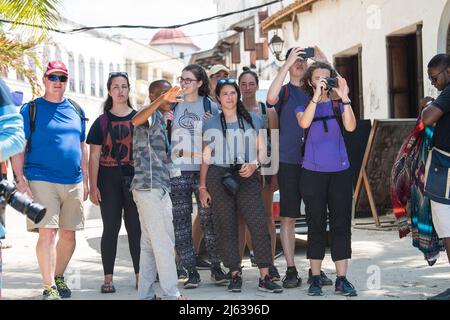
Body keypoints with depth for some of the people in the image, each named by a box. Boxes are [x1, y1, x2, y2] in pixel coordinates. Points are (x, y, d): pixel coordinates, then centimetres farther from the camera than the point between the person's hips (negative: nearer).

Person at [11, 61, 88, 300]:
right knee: (47, 232, -11)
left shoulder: (76, 110, 15)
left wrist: (85, 180, 15)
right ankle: (49, 287, -8)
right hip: (41, 180, -5)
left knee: (68, 234, 9)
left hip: (73, 182, 5)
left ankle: (58, 277, 26)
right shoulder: (31, 109, 1)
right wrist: (20, 179, -12)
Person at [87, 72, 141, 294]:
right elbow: (94, 156, 2)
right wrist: (93, 186, -5)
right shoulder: (102, 122, 5)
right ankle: (108, 278, 7)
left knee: (136, 228, 2)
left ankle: (139, 275, 10)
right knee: (111, 228, 2)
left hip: (134, 178, 1)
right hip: (109, 179, -1)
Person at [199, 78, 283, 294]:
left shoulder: (253, 121, 12)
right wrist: (202, 187, 7)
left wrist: (253, 165, -9)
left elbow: (262, 151, 13)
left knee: (259, 224, -12)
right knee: (226, 227, -1)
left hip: (247, 177, 0)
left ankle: (264, 277, -10)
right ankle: (235, 275, 8)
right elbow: (206, 158, 12)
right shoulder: (211, 124, 11)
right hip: (219, 177, 1)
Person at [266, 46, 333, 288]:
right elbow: (271, 98, -19)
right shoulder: (285, 91, 4)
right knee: (288, 217, 0)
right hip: (289, 162, -2)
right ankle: (291, 270, 7)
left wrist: (324, 62, -8)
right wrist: (287, 64, -18)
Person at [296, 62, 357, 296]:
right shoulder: (304, 106, 5)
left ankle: (341, 279, 5)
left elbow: (350, 126, -11)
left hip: (340, 171, 1)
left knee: (341, 224, 0)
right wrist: (316, 96, -23)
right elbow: (304, 123, -18)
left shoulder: (338, 105, 8)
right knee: (316, 224, 3)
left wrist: (344, 97, -19)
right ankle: (315, 278, 11)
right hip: (313, 172, -1)